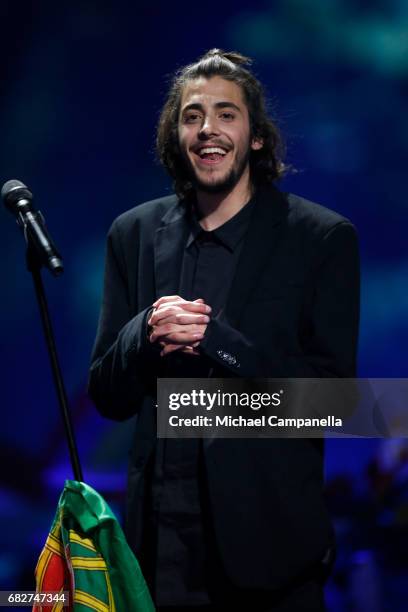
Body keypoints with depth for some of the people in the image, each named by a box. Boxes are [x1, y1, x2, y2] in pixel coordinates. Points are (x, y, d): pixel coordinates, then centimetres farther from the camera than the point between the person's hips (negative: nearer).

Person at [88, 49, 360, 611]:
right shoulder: (135, 234, 7)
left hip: (267, 538, -3)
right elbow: (107, 396, 7)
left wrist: (214, 338, -20)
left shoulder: (323, 238, -4)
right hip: (163, 532, 3)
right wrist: (146, 332, -14)